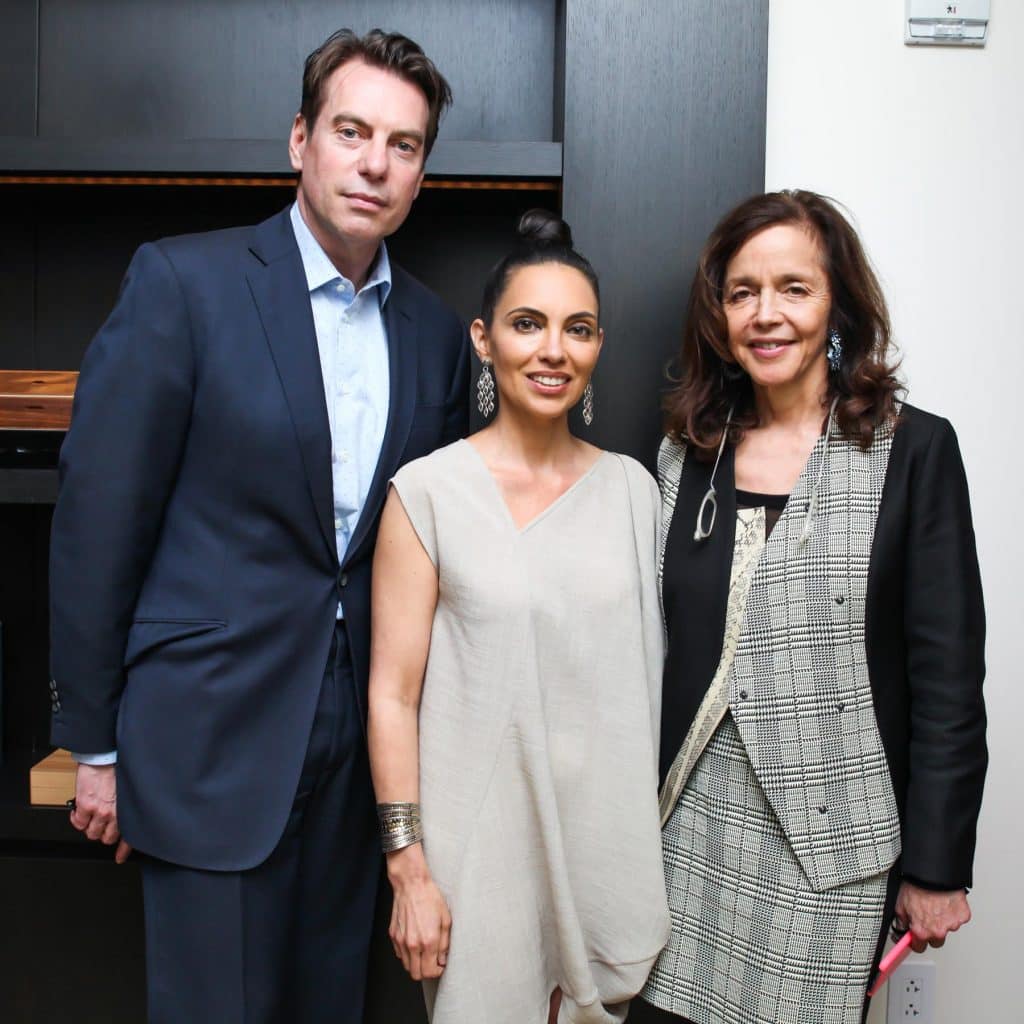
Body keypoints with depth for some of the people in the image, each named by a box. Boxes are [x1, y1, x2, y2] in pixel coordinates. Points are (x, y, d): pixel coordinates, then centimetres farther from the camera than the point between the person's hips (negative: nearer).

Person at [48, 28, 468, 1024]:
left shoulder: (437, 332, 5)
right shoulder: (182, 281, -9)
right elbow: (97, 521, -8)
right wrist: (94, 741, -5)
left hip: (362, 744, 5)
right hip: (214, 738, -4)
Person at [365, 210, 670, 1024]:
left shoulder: (632, 487, 4)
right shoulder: (430, 491, -8)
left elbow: (649, 670, 10)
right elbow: (393, 693, -7)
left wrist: (659, 847, 9)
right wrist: (407, 867, -8)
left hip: (613, 838, 4)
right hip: (482, 843, -3)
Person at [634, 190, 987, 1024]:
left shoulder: (914, 450, -5)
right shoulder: (685, 456, 5)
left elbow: (949, 677, -6)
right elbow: (659, 652, 9)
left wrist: (935, 866, -6)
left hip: (833, 840, -3)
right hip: (692, 832, 3)